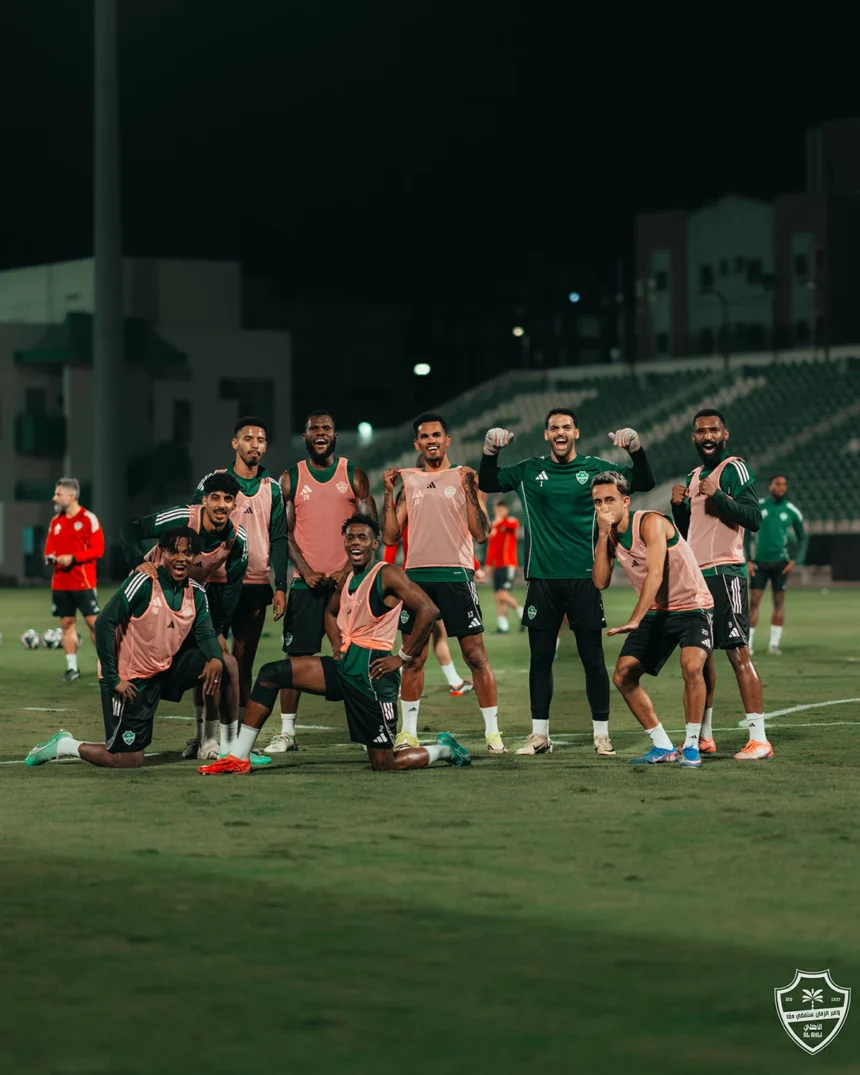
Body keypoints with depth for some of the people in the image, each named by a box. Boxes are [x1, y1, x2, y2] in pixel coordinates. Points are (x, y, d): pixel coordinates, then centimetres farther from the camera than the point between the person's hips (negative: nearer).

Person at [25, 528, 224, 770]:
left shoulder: (197, 593, 2)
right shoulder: (142, 583, -18)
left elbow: (205, 632, -2)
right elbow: (104, 624, -20)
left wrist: (215, 658, -27)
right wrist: (113, 679, -21)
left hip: (163, 674, 7)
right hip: (128, 682, -7)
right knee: (130, 760, -8)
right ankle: (63, 745, 13)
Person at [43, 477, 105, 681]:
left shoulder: (88, 519, -7)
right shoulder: (56, 521, 12)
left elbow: (98, 549, -12)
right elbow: (50, 547, 17)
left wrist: (73, 558, -21)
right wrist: (49, 556, -7)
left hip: (83, 582, -6)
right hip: (60, 584, 6)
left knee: (93, 622, -7)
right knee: (67, 623, 5)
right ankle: (72, 668, 9)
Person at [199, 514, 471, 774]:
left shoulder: (387, 575, -10)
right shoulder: (347, 578, 14)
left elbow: (428, 610, -19)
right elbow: (331, 612, 34)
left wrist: (403, 658, -15)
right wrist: (337, 645, 14)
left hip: (370, 670, -8)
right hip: (345, 663, 8)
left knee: (384, 765, -6)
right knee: (271, 674, -2)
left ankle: (445, 749, 23)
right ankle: (239, 757, -1)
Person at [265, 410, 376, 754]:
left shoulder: (354, 475, 6)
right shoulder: (291, 479, 7)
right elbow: (285, 533, 4)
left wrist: (351, 569, -10)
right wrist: (306, 570, -9)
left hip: (348, 580, 0)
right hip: (307, 581, 0)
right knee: (296, 655, -2)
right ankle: (287, 732, 1)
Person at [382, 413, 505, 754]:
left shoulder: (464, 477, 4)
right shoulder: (407, 480, 13)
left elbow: (481, 534, -4)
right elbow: (390, 537, 10)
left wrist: (469, 491, -13)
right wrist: (389, 494, 2)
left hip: (456, 573, -3)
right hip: (417, 575, 3)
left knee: (475, 655, -4)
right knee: (413, 657, 5)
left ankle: (492, 731, 0)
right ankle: (408, 732, 12)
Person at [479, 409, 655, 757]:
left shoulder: (595, 468, 3)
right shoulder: (529, 471, 8)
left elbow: (644, 483, 0)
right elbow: (487, 483, 14)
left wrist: (637, 450, -17)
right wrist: (490, 452, -4)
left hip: (583, 578, -2)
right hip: (542, 579, 2)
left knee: (592, 657, -1)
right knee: (540, 657, 5)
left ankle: (601, 734, 6)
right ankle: (539, 734, 13)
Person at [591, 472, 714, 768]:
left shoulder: (651, 523, -22)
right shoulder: (610, 535, 0)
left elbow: (655, 575, -33)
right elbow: (600, 582, -11)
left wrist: (634, 621, -42)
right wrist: (603, 535, -20)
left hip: (692, 607, -7)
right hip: (655, 613, 7)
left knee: (691, 667, -31)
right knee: (623, 676, -1)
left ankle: (691, 746, -17)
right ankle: (663, 747, 11)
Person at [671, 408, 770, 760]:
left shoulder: (735, 468, -6)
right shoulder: (693, 477, 19)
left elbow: (753, 518, -16)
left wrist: (718, 496, -24)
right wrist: (678, 506, 8)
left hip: (723, 572, -8)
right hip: (695, 574, 8)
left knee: (738, 652, -12)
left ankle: (759, 739, -14)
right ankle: (703, 736, 17)